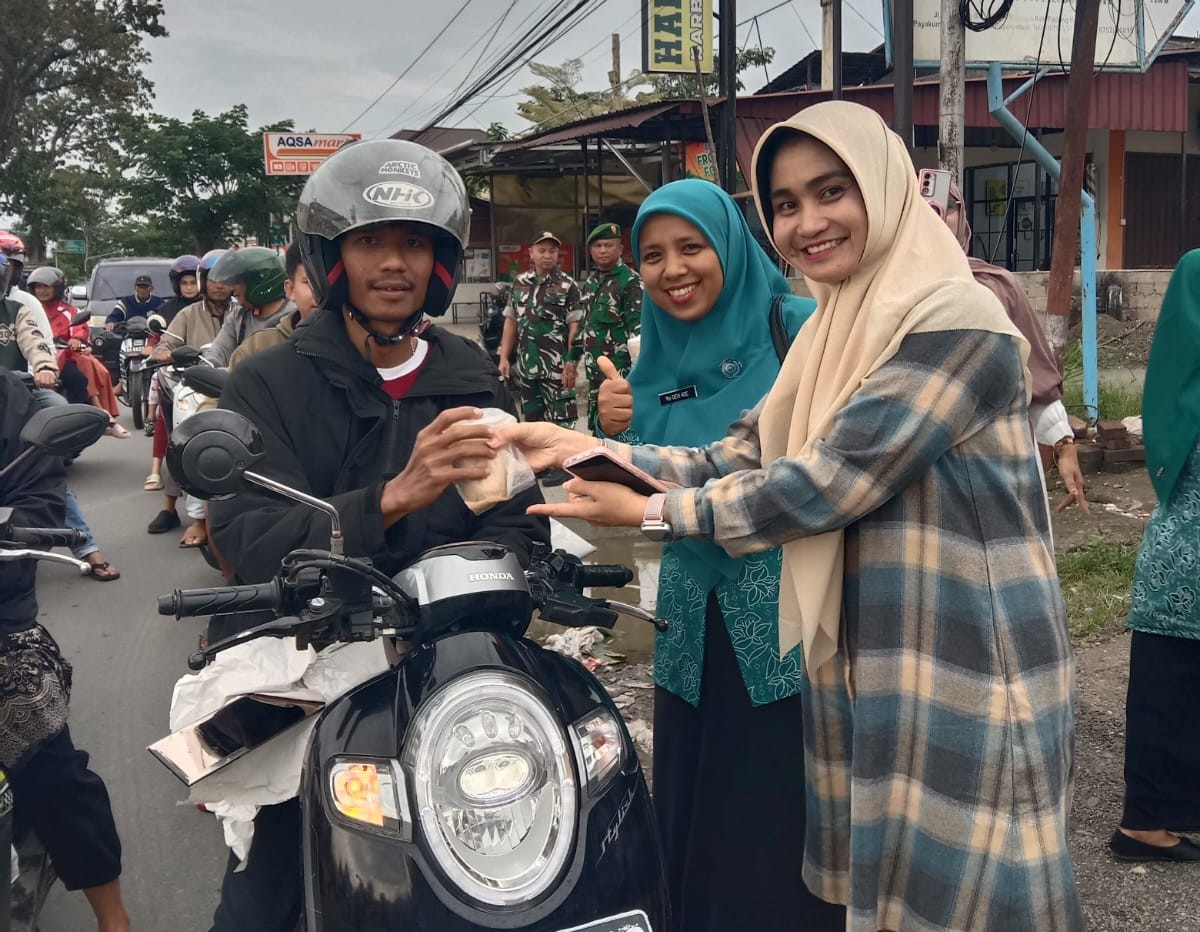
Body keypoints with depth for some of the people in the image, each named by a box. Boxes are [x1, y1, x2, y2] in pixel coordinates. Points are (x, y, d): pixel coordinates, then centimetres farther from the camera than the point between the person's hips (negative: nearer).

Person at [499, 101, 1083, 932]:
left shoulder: (955, 321, -18)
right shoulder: (834, 331, 10)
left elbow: (824, 483, -22)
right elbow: (738, 460, 4)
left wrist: (653, 512, -14)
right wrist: (583, 448, -5)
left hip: (967, 671, -8)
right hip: (868, 658, 8)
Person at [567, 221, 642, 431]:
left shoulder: (631, 281, -9)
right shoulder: (589, 282, 15)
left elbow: (638, 328, -14)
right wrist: (572, 357, 20)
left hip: (620, 370, -8)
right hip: (594, 368, 8)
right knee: (596, 424, 14)